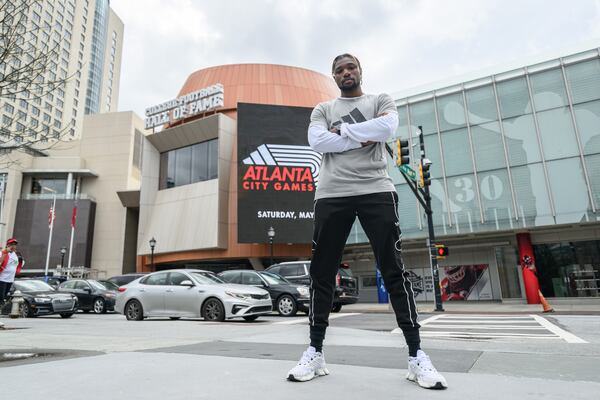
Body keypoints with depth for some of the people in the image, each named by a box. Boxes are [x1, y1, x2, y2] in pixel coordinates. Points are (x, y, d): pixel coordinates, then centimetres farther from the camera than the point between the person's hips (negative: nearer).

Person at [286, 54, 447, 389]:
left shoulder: (381, 101, 17)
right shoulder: (323, 109, 20)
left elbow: (387, 128, -7)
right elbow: (317, 141, -1)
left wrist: (343, 129, -1)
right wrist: (362, 138, -5)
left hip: (376, 191, -1)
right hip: (332, 196, 2)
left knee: (395, 270, -4)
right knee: (322, 273, 1)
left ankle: (416, 355, 6)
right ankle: (315, 352, 12)